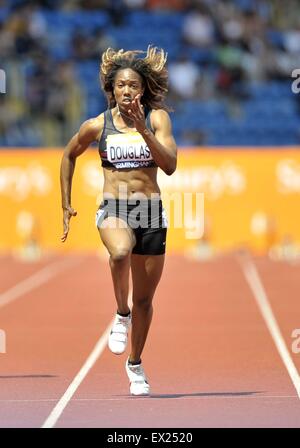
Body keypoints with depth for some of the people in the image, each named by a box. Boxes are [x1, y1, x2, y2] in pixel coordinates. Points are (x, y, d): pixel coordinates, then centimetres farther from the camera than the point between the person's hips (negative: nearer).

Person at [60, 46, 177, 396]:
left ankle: (135, 364, 32)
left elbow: (169, 165, -15)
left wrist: (142, 128, -23)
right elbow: (69, 156, 19)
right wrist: (66, 205, 17)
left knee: (144, 299, 10)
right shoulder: (97, 126, 0)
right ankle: (121, 314, -12)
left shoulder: (157, 117, -2)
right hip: (113, 209, -1)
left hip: (151, 212, 1)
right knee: (120, 251, -38)